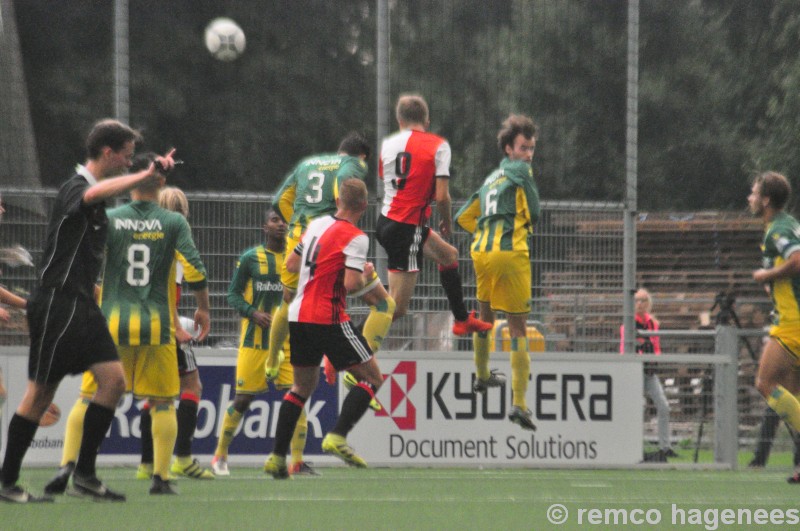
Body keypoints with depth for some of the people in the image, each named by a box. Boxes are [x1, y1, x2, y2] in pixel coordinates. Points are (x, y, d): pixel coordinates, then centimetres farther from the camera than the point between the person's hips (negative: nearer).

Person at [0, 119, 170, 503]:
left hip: (82, 306, 9)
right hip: (57, 302, -9)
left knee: (113, 379, -2)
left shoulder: (97, 196, 15)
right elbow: (95, 194, -40)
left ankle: (85, 473, 1)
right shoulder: (75, 188, -14)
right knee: (41, 391, -5)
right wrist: (143, 176, -48)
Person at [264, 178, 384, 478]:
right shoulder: (355, 238, -12)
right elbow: (351, 284, -19)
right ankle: (337, 437, -13)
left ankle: (277, 457, 11)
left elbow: (291, 264, 19)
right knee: (372, 377, 3)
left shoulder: (317, 225, 10)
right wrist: (366, 277, 1)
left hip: (298, 315, 7)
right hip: (328, 319, -7)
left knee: (303, 386, 18)